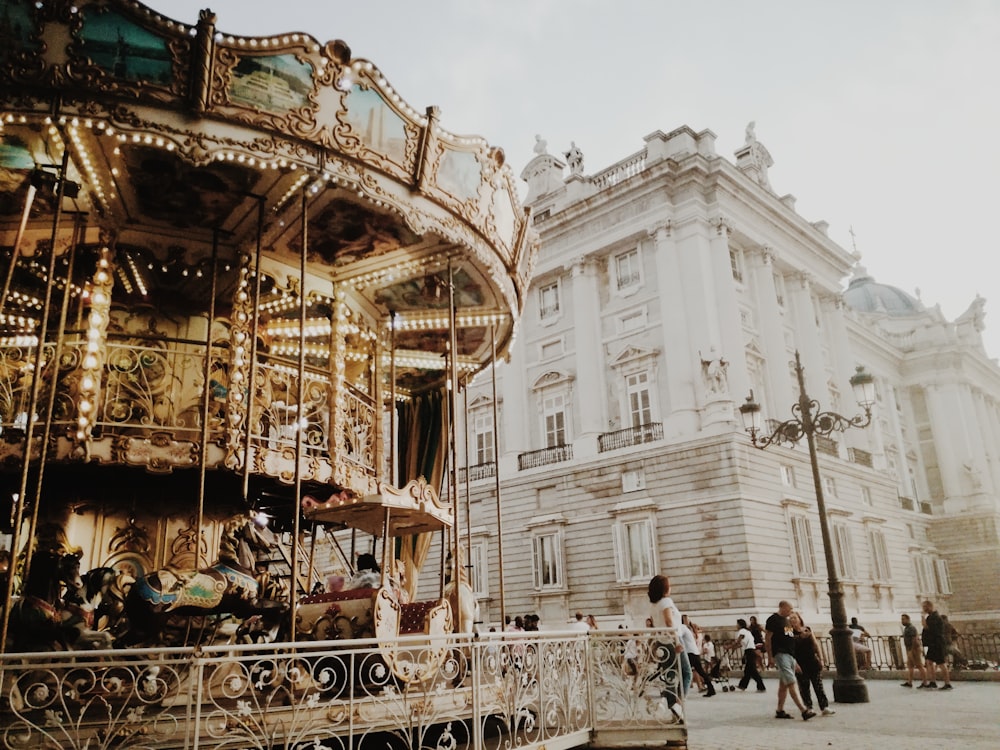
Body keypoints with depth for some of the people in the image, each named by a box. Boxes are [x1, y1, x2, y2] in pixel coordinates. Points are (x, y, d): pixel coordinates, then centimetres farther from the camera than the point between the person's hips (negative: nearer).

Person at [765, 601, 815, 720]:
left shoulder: (786, 620, 20)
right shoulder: (773, 619, -8)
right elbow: (767, 638, -10)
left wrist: (795, 661, 23)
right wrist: (770, 656, -15)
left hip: (790, 654, 9)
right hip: (780, 654, -9)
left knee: (784, 684, 11)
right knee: (792, 683, -14)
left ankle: (780, 711, 16)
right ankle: (804, 710, -20)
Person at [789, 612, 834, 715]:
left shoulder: (808, 630, 7)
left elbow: (816, 645, 11)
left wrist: (821, 658, 6)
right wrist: (795, 664, -16)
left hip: (813, 663, 3)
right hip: (801, 666, -3)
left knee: (819, 686, 4)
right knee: (804, 688, 3)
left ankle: (824, 707, 7)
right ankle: (809, 708, 13)